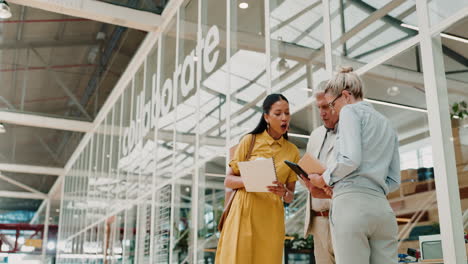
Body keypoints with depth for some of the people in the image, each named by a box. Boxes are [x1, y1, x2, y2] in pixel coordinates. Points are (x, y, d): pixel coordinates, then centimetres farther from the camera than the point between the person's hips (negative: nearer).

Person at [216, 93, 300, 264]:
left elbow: (290, 197, 11)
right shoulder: (250, 141, 2)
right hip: (244, 213, -2)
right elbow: (228, 181, 2)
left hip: (272, 218, 2)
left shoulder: (292, 152, 9)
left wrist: (284, 192, -12)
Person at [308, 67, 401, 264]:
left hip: (352, 204, -7)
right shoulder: (387, 125, 25)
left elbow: (351, 160, -12)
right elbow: (393, 181, 20)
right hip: (383, 208, 7)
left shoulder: (351, 111, 4)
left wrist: (324, 179, 2)